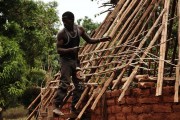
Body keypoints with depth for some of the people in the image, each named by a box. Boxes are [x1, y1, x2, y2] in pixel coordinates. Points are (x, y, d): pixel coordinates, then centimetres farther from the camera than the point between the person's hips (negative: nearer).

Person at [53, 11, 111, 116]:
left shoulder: (80, 29, 2)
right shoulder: (62, 33, -12)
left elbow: (89, 40, 14)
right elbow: (59, 49, -16)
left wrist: (101, 40, 0)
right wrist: (71, 49, -32)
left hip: (76, 60, 6)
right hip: (66, 60, -6)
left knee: (79, 85, 7)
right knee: (65, 84, -17)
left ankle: (73, 107, 16)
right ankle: (56, 106, -16)